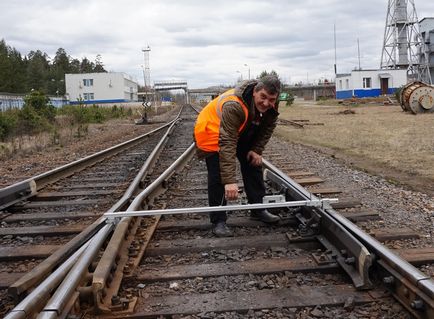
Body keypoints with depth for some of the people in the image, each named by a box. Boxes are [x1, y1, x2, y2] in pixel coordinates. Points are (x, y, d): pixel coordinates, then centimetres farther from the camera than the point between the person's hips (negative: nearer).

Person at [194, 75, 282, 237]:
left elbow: (267, 128, 0)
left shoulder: (271, 106, -19)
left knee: (254, 164, 8)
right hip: (213, 132, -7)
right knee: (218, 176, -14)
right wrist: (230, 181, -47)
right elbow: (227, 144, -45)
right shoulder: (234, 106, -42)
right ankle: (218, 221, -3)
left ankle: (257, 209, 22)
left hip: (242, 133, 7)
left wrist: (256, 150, -13)